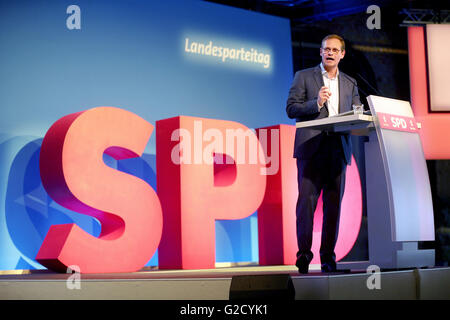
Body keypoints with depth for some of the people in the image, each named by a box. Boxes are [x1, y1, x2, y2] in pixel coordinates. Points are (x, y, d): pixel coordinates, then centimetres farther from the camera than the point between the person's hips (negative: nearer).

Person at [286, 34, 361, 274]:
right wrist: (316, 103, -13)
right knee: (306, 201, -7)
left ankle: (327, 257, 8)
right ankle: (304, 255, -2)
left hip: (338, 150, 3)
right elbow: (291, 109, 1)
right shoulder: (304, 76, 9)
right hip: (311, 148, -3)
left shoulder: (350, 83, 20)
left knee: (334, 205, 2)